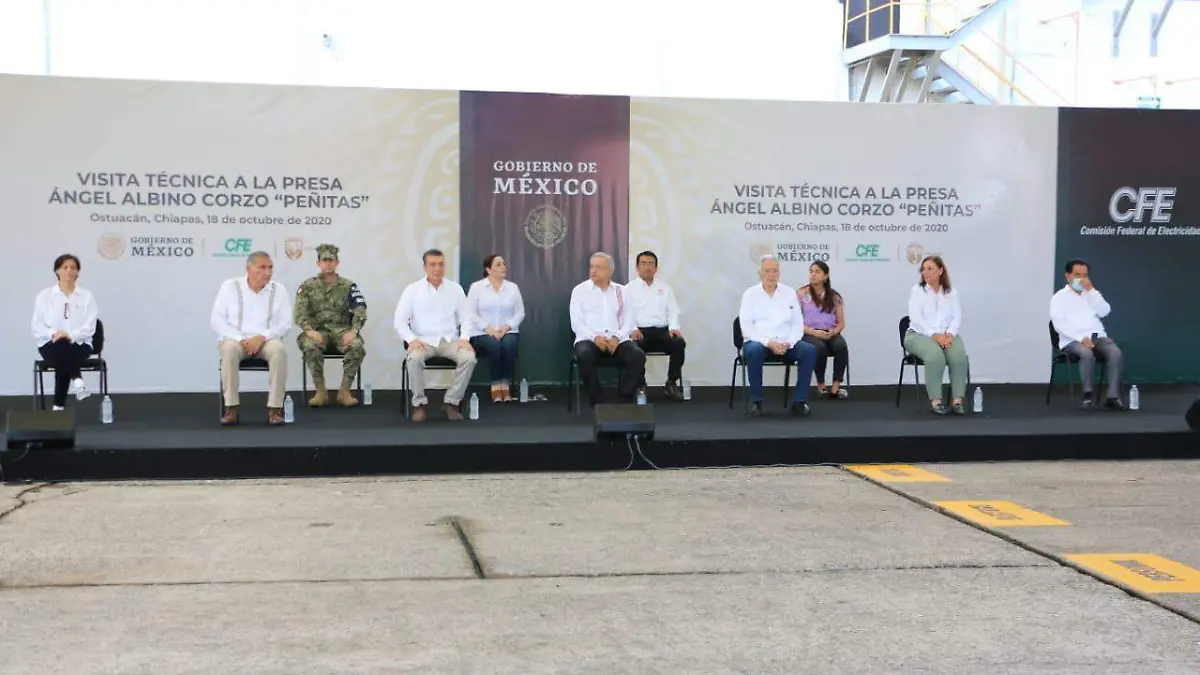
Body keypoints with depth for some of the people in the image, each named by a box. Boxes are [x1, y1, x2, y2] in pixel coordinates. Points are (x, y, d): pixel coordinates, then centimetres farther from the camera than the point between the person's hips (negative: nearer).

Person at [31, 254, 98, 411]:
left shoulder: (87, 296, 3)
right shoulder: (44, 296, 4)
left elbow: (89, 327, -5)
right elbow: (37, 327, 0)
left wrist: (70, 335, -23)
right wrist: (53, 333, -21)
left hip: (79, 344, 0)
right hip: (51, 345, 0)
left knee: (63, 363, -34)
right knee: (61, 346, -38)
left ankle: (59, 406, -33)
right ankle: (78, 383, -51)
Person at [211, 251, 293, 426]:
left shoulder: (279, 290, 3)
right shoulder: (230, 286, 0)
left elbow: (286, 324, -1)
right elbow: (217, 320, -3)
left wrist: (262, 337, -17)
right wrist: (240, 339, -16)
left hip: (267, 340, 1)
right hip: (235, 339, -1)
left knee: (279, 350, -34)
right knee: (230, 349, -36)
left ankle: (275, 408, -31)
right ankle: (231, 408, -31)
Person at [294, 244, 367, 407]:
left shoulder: (348, 286, 8)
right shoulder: (307, 287, 9)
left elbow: (360, 311, -1)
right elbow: (300, 313, -1)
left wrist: (353, 331, -19)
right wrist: (309, 330, -21)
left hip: (342, 329, 0)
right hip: (318, 330, 0)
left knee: (357, 347, -32)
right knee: (310, 346, -35)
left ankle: (345, 391, -17)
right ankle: (321, 392, -20)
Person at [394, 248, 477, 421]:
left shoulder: (455, 289, 7)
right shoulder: (412, 290, 2)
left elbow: (465, 318, 8)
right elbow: (400, 321, -1)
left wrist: (464, 338, -11)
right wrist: (411, 339, -19)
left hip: (449, 341, 2)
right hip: (423, 341, -2)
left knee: (469, 358, -28)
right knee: (414, 358, -35)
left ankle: (451, 402, -13)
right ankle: (419, 403, -18)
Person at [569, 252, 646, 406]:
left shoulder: (621, 291, 14)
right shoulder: (580, 290, 8)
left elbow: (628, 320, 7)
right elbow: (576, 322, 0)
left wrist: (617, 337, -13)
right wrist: (594, 337, -17)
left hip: (617, 340, 2)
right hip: (589, 339, -2)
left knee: (637, 356, -27)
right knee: (584, 356, -36)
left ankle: (626, 401, -18)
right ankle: (597, 402, -22)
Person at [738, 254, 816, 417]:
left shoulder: (790, 293, 10)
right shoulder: (750, 294, 1)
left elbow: (798, 324, 6)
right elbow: (747, 326, -8)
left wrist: (788, 343, -14)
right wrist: (769, 343, -22)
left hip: (786, 344, 3)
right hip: (758, 342, -3)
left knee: (809, 351, -25)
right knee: (754, 351, -38)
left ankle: (799, 400, -18)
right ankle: (756, 401, -22)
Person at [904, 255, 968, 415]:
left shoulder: (951, 292, 10)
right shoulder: (917, 291, 1)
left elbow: (957, 317, 2)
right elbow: (916, 318, -11)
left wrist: (950, 334, -18)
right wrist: (934, 335, -23)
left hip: (946, 335, 3)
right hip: (920, 334, -3)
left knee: (959, 354, -30)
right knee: (935, 355, -36)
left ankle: (957, 400, -25)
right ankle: (936, 401, -29)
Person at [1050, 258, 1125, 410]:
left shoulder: (1092, 294, 21)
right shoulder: (1059, 297, 7)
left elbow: (1104, 312, 3)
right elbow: (1059, 325, -7)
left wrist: (1091, 290, -3)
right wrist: (1081, 338, -21)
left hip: (1098, 337, 4)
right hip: (1073, 340, -4)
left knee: (1115, 352, -27)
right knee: (1087, 354, -37)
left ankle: (1112, 396, -28)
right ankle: (1087, 395, -24)